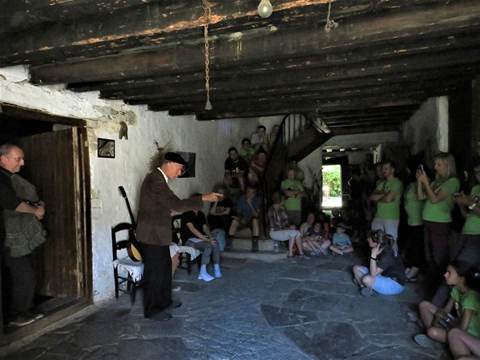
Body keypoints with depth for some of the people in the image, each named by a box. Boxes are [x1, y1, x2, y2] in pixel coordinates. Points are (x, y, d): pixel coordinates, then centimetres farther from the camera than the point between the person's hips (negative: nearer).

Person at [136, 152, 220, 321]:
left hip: (158, 233, 10)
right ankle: (152, 309, 19)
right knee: (154, 272, 3)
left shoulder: (159, 178, 9)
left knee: (165, 268, 20)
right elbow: (177, 205, -30)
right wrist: (203, 198, -26)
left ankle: (164, 300, 35)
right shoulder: (156, 181, -25)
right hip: (152, 234, -10)